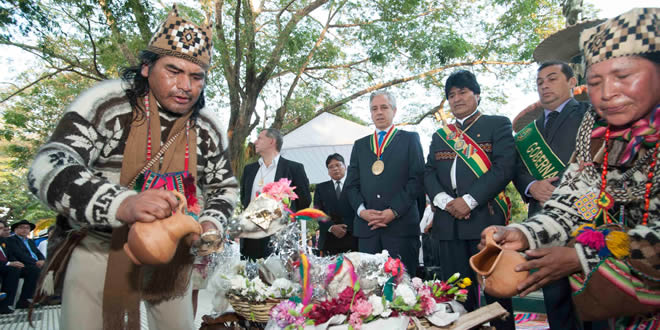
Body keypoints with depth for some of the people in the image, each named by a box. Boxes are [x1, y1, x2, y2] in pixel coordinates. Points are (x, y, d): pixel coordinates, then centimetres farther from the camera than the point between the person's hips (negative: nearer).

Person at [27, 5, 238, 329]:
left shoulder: (208, 127, -4)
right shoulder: (106, 103, -17)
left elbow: (223, 187, 9)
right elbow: (47, 169, -26)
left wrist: (211, 224, -12)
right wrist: (122, 204, -43)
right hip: (98, 250, -3)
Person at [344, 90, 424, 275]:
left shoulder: (410, 139, 9)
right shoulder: (360, 145, 20)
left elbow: (417, 179, -1)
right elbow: (351, 184, 13)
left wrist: (394, 211, -11)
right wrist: (362, 210, -5)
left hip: (401, 225, -3)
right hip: (367, 226, 3)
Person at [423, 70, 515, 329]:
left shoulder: (497, 125, 6)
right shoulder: (440, 135, 20)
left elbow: (504, 167, -6)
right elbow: (429, 174, 12)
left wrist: (469, 200, -14)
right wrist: (444, 201, -7)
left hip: (486, 218, -4)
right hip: (448, 223, 4)